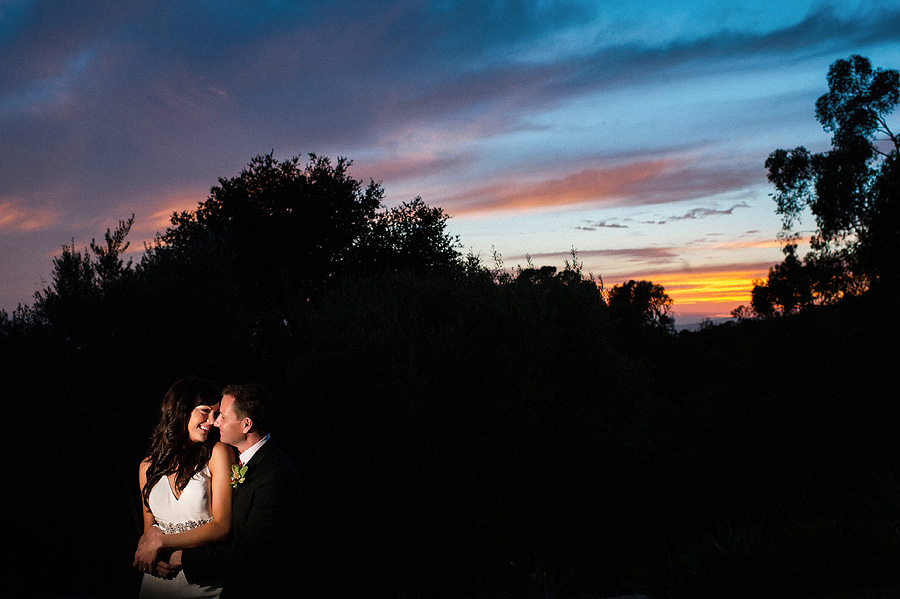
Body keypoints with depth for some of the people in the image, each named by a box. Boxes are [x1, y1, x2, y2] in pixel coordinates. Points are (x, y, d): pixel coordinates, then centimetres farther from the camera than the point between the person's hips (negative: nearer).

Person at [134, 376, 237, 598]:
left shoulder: (218, 453, -10)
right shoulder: (148, 466, 3)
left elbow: (222, 526, -13)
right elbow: (149, 529, 11)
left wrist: (162, 542, -16)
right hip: (159, 578, 3)